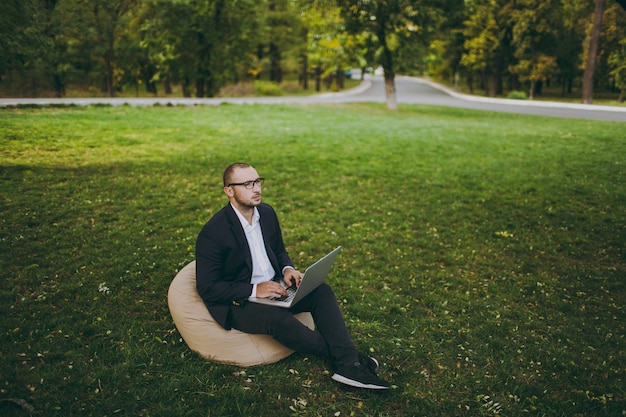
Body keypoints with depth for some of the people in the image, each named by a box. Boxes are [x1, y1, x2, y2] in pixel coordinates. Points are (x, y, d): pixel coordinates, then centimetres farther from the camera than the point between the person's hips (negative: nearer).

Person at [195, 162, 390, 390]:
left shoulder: (267, 213, 3)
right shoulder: (213, 233, -18)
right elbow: (207, 287, -16)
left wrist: (287, 269, -6)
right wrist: (254, 290, -24)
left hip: (273, 287, 7)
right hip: (238, 303, -7)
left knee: (322, 291, -16)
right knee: (280, 319, -35)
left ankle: (349, 365, -25)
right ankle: (343, 356, -14)